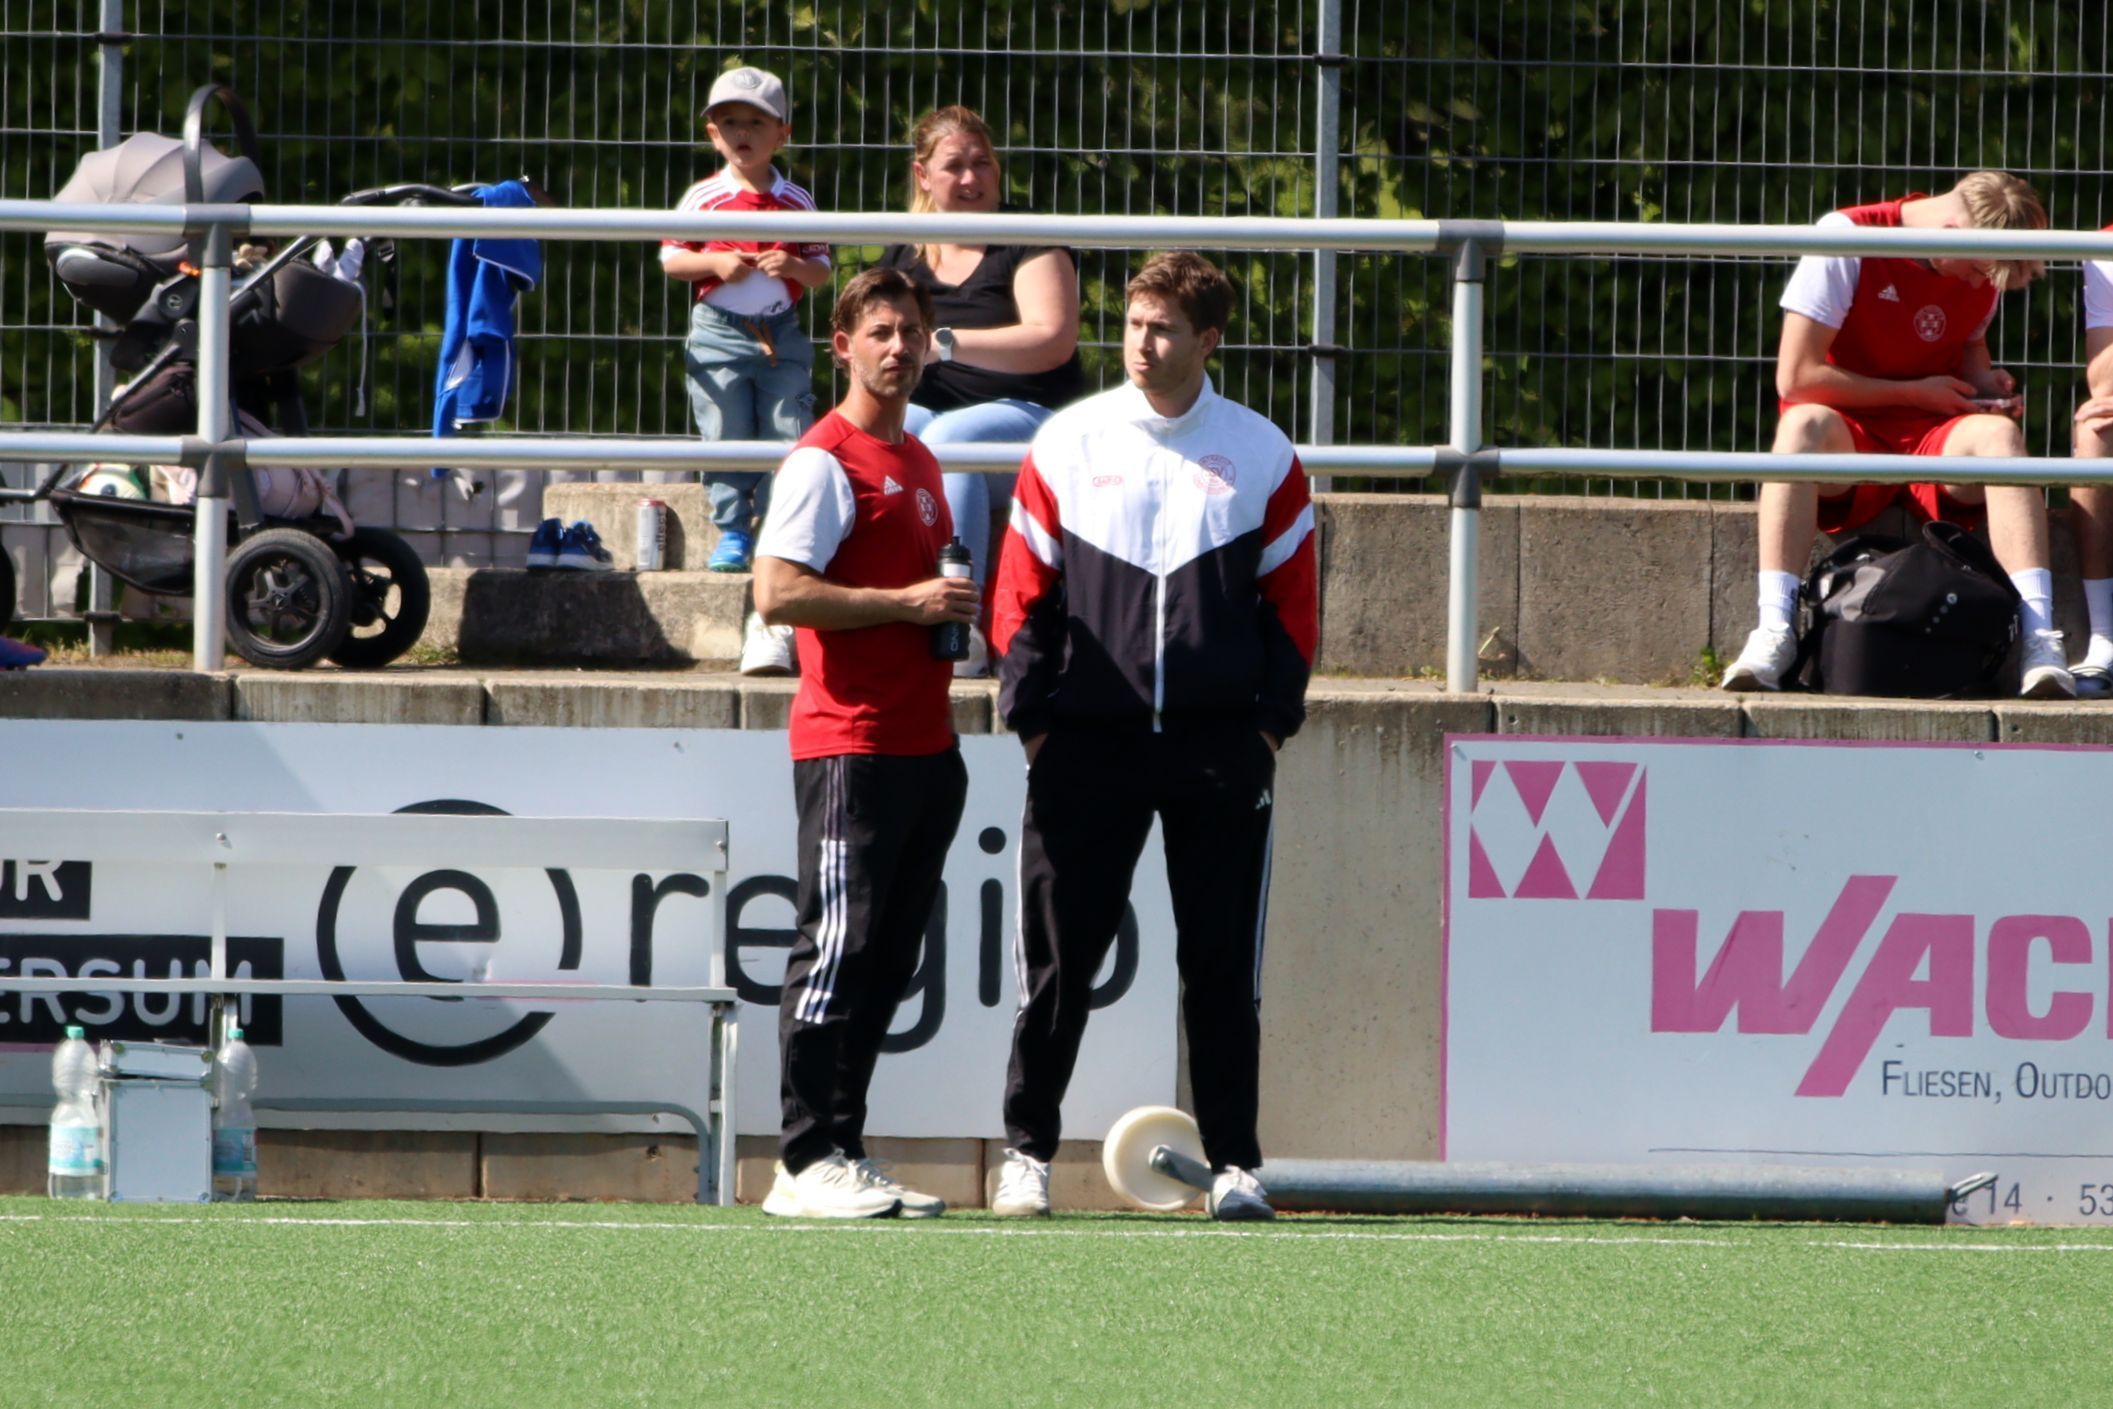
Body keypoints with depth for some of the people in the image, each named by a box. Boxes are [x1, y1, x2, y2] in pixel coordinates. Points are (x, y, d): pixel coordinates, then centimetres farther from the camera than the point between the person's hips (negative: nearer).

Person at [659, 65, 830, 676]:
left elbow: (821, 271, 8)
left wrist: (794, 266, -14)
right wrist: (714, 263, -15)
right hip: (718, 330, -1)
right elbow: (670, 258, 1)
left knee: (787, 434, -3)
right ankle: (732, 530, 11)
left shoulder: (797, 203, 6)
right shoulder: (702, 199, 2)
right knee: (726, 435, -1)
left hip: (781, 333, 1)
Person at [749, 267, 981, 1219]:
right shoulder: (826, 460, -8)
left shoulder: (919, 462, 20)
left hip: (926, 744, 9)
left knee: (889, 960, 8)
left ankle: (843, 1153, 11)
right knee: (839, 948, -10)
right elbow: (778, 593, -17)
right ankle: (806, 1164, -9)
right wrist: (908, 603, -17)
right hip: (850, 741, -9)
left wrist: (952, 615, 11)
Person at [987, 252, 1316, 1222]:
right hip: (1086, 743, 0)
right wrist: (1030, 714, -1)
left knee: (1222, 962, 1)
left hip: (1221, 747, 0)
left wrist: (1273, 721, 0)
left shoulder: (1260, 456, 6)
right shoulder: (1067, 444, 5)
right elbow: (1020, 589, 6)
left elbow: (1293, 600, 8)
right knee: (1059, 958, 0)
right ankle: (1027, 1152, 10)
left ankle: (1234, 1165, 7)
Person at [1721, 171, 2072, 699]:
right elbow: (1796, 377, -14)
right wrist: (1914, 392, -10)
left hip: (1937, 439, 3)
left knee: (1998, 434, -31)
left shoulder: (1982, 269, 5)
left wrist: (1984, 384, 2)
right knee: (1804, 423, -38)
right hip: (1850, 438, -3)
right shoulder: (1848, 239, -12)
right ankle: (1774, 632, -45)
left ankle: (2039, 638, -42)